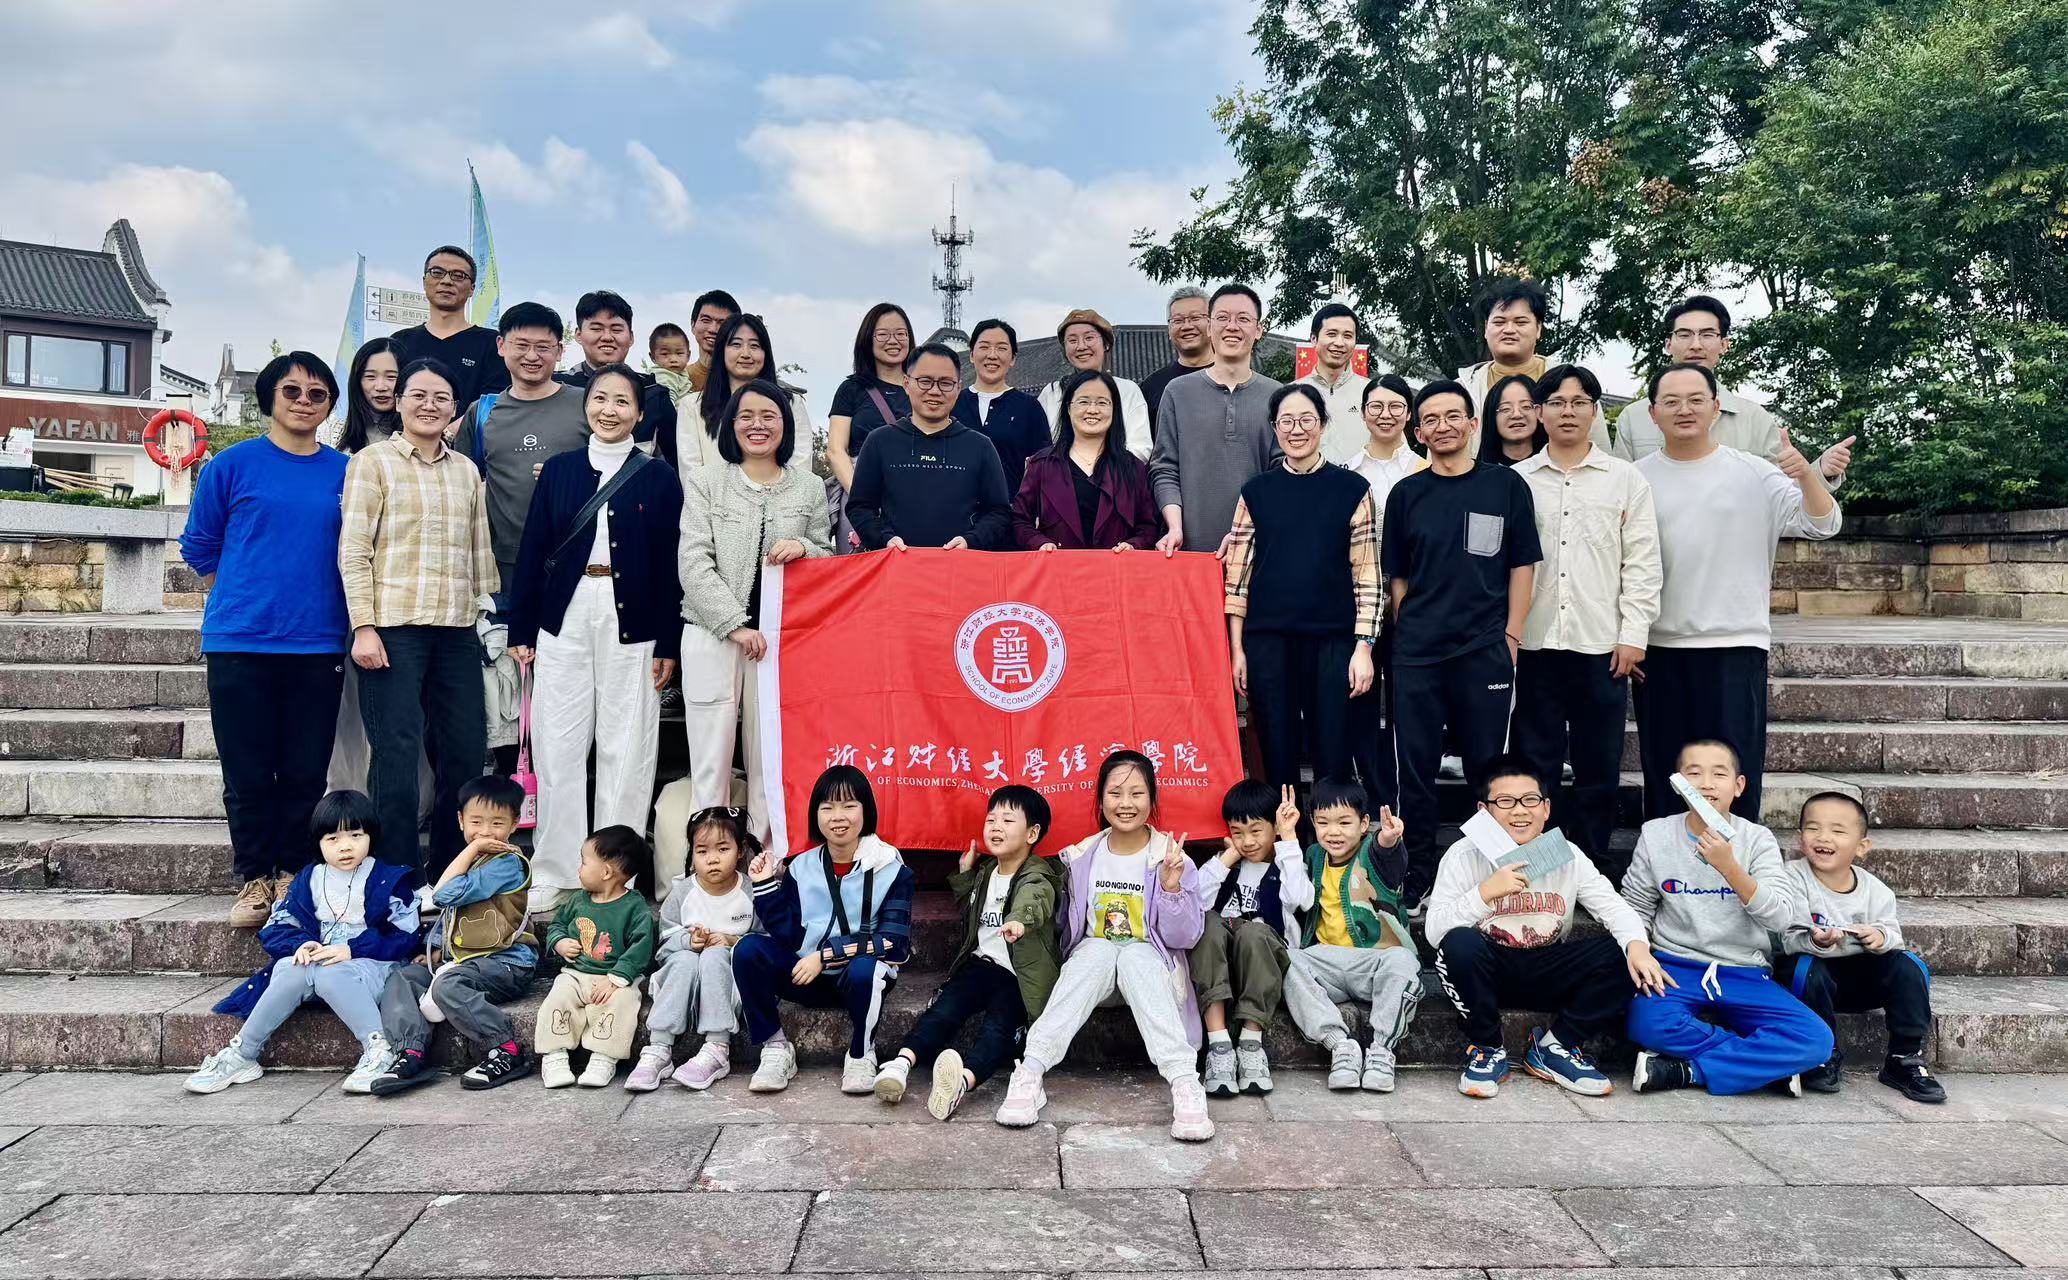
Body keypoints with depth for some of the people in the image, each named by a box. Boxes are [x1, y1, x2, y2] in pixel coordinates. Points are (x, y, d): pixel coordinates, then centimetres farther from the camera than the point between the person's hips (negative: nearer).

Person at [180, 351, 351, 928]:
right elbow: (199, 548, 8)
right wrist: (243, 603, 8)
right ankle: (255, 880, 16)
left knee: (306, 773, 4)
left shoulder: (345, 473, 7)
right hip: (241, 643, -1)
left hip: (318, 647, 2)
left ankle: (293, 876, 16)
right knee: (247, 774, 4)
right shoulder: (232, 465, 2)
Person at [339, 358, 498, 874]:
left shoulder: (467, 470, 16)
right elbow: (353, 549, -4)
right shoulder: (373, 461, 2)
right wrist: (363, 627, -11)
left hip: (457, 631, 5)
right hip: (393, 627, -5)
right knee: (397, 754, -4)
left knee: (467, 751, 5)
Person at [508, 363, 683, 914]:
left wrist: (668, 645, -2)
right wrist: (521, 630, 4)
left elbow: (669, 565, 2)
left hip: (631, 623, -1)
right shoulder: (558, 469, 9)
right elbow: (532, 552, 8)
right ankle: (553, 874, 14)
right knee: (556, 749, 3)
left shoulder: (658, 477, 4)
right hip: (564, 620, 2)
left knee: (626, 752, 2)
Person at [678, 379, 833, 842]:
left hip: (782, 638, 2)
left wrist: (804, 548, -8)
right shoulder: (705, 482, 4)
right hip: (713, 635, -1)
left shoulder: (810, 488, 9)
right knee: (710, 761, 0)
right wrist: (735, 625, -11)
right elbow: (693, 565, -3)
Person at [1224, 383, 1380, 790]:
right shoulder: (1256, 492, 7)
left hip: (1333, 641, -1)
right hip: (1268, 642, 1)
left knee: (1333, 760, 2)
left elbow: (1367, 575, 1)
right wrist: (1236, 648, 1)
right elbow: (1237, 575, 6)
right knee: (1277, 760, 6)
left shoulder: (1352, 490, 4)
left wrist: (1364, 646, -5)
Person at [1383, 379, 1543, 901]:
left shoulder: (1505, 485, 4)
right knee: (1416, 768, 5)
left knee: (1486, 768, 5)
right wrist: (1411, 628, 4)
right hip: (1416, 653, 2)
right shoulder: (1406, 494, 8)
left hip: (1485, 650, -1)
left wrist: (1511, 633, -2)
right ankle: (1419, 878, 16)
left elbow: (1522, 564, 4)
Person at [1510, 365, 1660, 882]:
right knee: (1534, 760, 6)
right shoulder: (1517, 480, 7)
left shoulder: (1626, 480, 6)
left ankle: (1595, 860, 19)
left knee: (1598, 762, 7)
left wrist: (1633, 635, -4)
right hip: (1534, 642, 0)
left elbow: (1641, 563, 3)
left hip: (1602, 644, 0)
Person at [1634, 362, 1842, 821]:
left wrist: (1806, 474, -23)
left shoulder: (1754, 474, 1)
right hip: (1659, 649, 2)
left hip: (1735, 646, -2)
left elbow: (1823, 525, -4)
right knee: (1664, 777, 10)